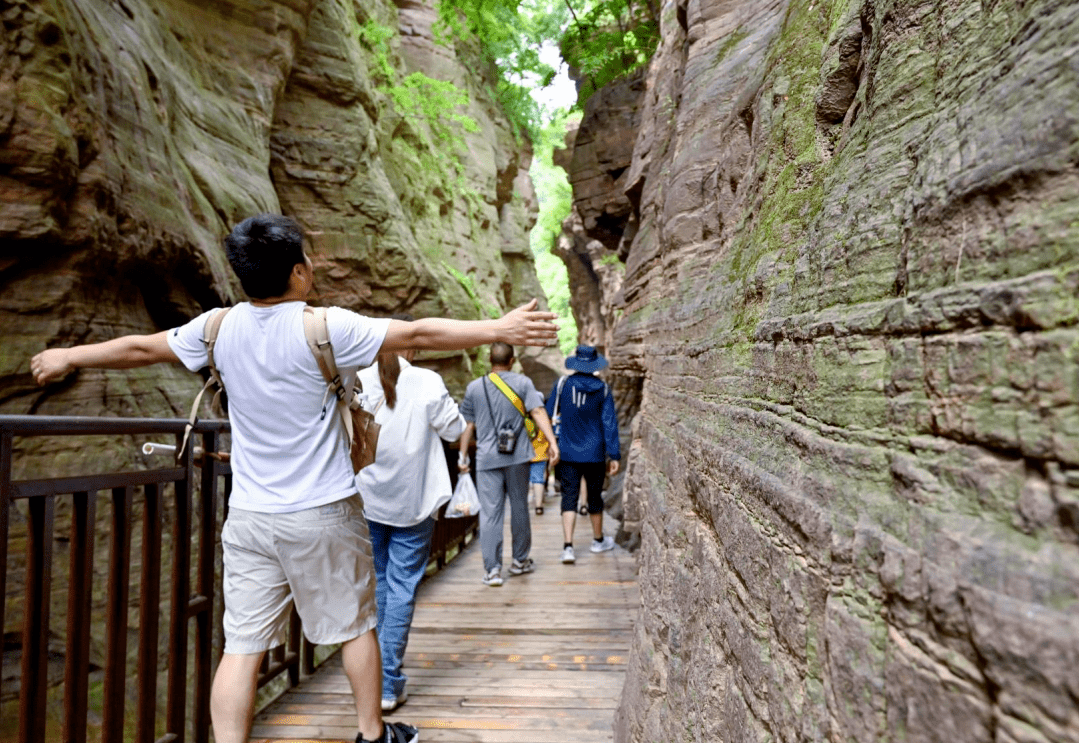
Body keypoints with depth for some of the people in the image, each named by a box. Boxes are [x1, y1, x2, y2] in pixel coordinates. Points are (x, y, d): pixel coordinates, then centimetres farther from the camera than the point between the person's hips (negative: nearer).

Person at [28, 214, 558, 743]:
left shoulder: (220, 327, -2)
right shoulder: (326, 329, -16)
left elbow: (139, 348, 12)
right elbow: (419, 334, -17)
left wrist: (67, 357, 30)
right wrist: (499, 329, -11)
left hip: (248, 517, 4)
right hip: (322, 516, -3)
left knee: (242, 646, 10)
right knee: (355, 626, 16)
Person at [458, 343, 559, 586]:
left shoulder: (474, 387, 5)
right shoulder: (523, 383, 2)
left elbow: (467, 425, 7)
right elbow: (538, 412, -10)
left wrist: (463, 456, 14)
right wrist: (552, 442, -14)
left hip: (487, 458, 0)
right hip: (518, 456, 0)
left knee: (490, 513, 1)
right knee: (519, 508, 14)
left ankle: (492, 569, 0)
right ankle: (520, 561, 27)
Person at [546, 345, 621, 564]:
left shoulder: (562, 384, -5)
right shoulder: (603, 389, -5)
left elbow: (549, 415, 2)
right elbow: (609, 423, -6)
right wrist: (614, 456, -3)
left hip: (567, 453, 0)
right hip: (594, 453, 0)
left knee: (569, 497, 2)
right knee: (595, 496, 14)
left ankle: (568, 546, -9)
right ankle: (598, 540, 33)